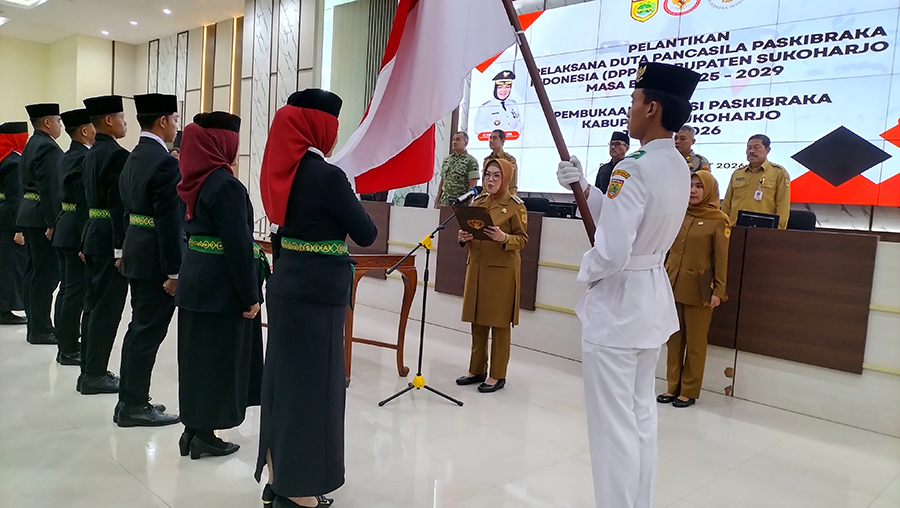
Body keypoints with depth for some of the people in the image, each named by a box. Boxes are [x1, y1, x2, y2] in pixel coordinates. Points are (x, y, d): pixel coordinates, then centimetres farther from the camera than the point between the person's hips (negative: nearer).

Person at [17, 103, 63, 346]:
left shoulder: (32, 145, 17)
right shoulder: (48, 147, -14)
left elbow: (30, 184, 18)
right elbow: (49, 188, -22)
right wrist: (53, 223, -21)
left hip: (29, 215, 11)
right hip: (42, 218, -11)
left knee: (35, 273, 14)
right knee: (46, 274, -5)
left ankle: (36, 326, 22)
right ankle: (41, 330, 0)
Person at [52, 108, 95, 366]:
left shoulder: (67, 157, 14)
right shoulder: (84, 158, -17)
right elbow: (85, 200, -21)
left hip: (64, 231, 10)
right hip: (78, 233, -10)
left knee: (67, 289, 15)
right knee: (77, 292, -3)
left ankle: (65, 344, 24)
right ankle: (70, 350, 5)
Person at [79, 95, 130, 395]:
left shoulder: (92, 154, 14)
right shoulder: (117, 154, -15)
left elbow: (94, 198, 16)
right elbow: (119, 205, -21)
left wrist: (86, 245, 18)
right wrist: (122, 248, -21)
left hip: (93, 235, 10)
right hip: (110, 240, -10)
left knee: (94, 304, 14)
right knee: (107, 308, -3)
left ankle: (90, 369, 24)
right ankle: (95, 375, 5)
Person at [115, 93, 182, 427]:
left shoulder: (134, 157, 12)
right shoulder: (166, 162, -18)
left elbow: (128, 207, 15)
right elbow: (169, 221, -21)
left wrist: (126, 250, 20)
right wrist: (174, 271, -19)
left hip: (135, 251, 10)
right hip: (155, 258, -10)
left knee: (139, 327, 17)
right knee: (149, 331, -1)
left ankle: (128, 400, 26)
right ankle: (135, 406, 9)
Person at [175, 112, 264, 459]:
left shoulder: (193, 181, 9)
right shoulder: (226, 185, -18)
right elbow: (238, 245, -21)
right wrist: (250, 295, -15)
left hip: (195, 278, 9)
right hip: (221, 285, -9)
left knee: (195, 355, 14)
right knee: (218, 358, 2)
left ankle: (192, 429, 24)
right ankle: (204, 435, 13)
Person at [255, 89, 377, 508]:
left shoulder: (283, 171, 7)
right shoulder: (327, 176, -17)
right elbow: (365, 235, -10)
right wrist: (352, 203, 6)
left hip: (287, 286, 8)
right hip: (318, 293, -8)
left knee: (284, 379, 15)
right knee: (311, 383, 3)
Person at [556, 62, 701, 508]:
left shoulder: (633, 169, -23)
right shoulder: (678, 168, 6)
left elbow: (610, 253, -28)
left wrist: (586, 270, -7)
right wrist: (582, 188, 4)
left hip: (616, 304, -10)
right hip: (652, 299, 10)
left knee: (612, 425, 3)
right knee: (640, 416, 21)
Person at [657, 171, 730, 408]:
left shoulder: (719, 220, -5)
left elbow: (722, 259, -6)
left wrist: (718, 290, -11)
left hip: (698, 289, -5)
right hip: (673, 285, 5)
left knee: (695, 342, 4)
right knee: (673, 339, 11)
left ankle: (689, 391, 15)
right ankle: (673, 387, 21)